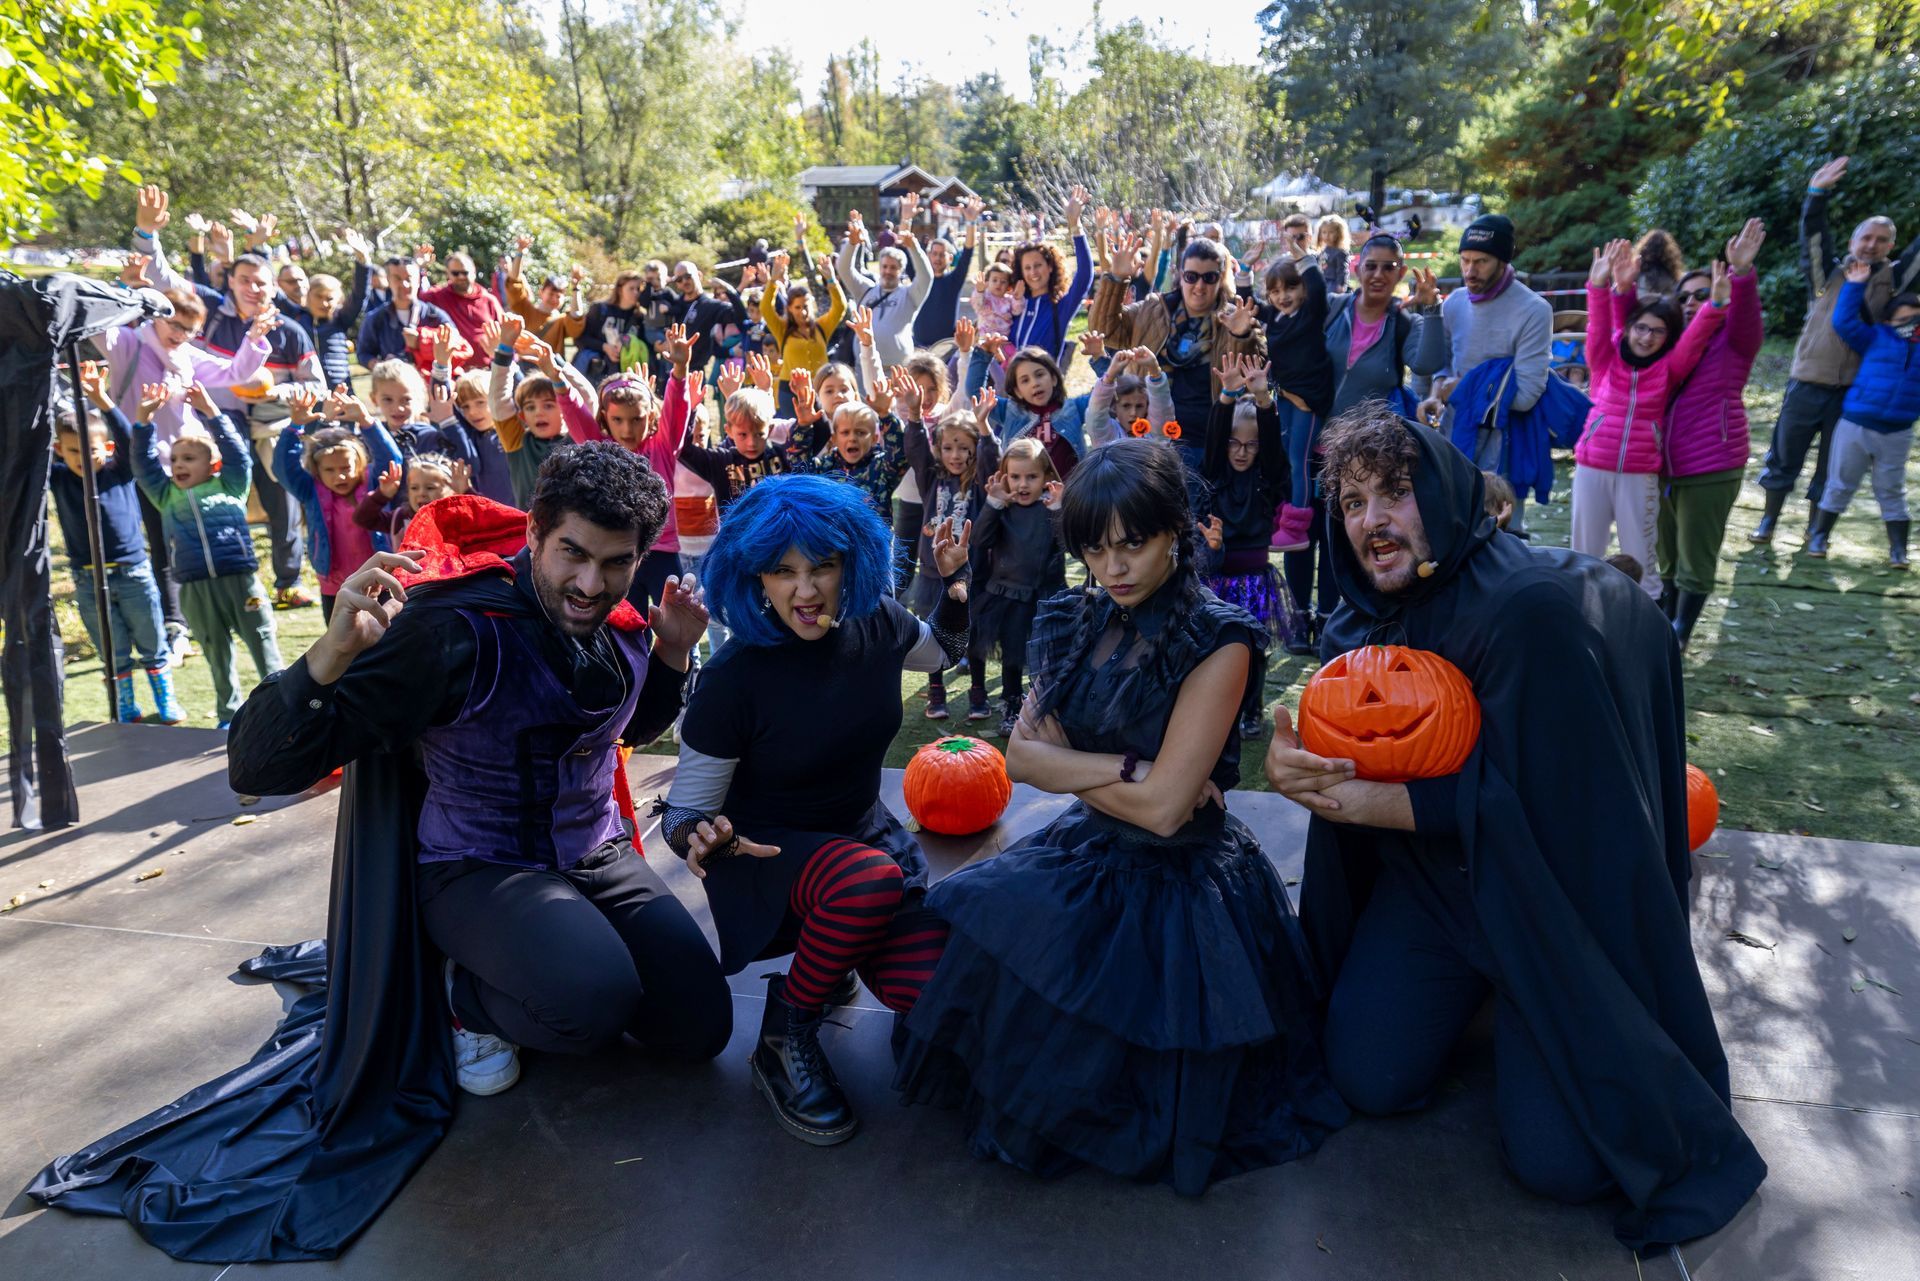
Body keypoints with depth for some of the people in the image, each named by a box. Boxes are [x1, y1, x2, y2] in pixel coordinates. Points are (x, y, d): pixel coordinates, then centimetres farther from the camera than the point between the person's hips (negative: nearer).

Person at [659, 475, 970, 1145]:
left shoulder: (876, 625, -9)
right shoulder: (734, 676, -22)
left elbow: (940, 649, 17)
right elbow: (685, 810, -13)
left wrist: (956, 582, -1)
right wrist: (704, 837, -37)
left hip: (864, 832, 5)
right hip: (768, 856, -4)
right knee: (871, 881, -39)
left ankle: (835, 952, 14)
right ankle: (785, 1037, -11)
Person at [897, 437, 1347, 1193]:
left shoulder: (1217, 643, -14)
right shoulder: (1077, 627, 4)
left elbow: (1164, 806, -19)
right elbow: (1020, 756, -3)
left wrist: (1073, 769, -7)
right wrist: (1126, 769, -15)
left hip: (1181, 882, -5)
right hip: (1084, 858, 6)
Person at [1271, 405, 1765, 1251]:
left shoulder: (1531, 608, -26)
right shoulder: (1363, 623, -3)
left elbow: (1532, 797, -25)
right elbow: (1332, 753, 0)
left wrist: (1370, 801, -29)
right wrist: (1285, 761, -23)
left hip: (1551, 888, -5)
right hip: (1430, 873, 5)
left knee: (1557, 1159, -11)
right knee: (1369, 1078, -2)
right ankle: (1475, 990, 26)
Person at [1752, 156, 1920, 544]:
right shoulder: (1829, 273, 2)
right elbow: (1813, 235, -10)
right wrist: (1817, 194, -27)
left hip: (1854, 388, 2)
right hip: (1809, 381, -2)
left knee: (1831, 463, 9)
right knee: (1785, 453, 6)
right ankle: (1768, 521, 20)